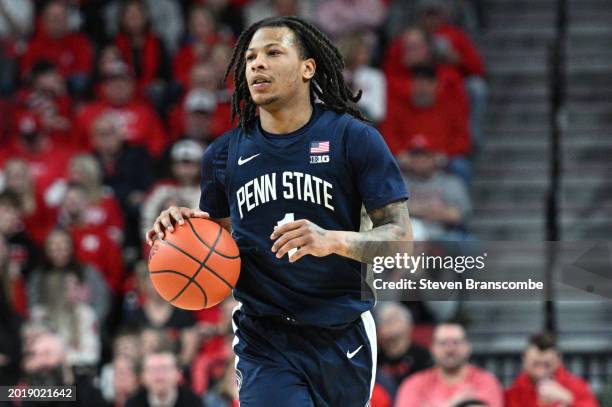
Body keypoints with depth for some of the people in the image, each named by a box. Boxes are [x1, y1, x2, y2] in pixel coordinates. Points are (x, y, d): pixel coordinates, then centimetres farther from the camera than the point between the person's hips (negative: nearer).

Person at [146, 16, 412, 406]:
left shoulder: (354, 139, -3)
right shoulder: (224, 154, 8)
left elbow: (401, 238, -7)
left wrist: (333, 241, -25)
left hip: (342, 337, -1)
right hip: (265, 341, 1)